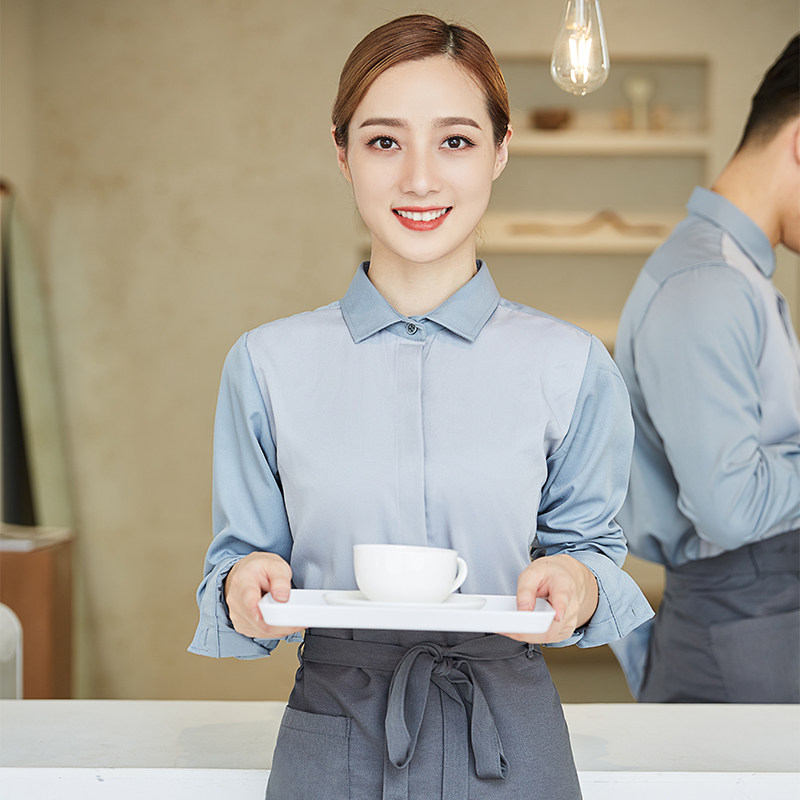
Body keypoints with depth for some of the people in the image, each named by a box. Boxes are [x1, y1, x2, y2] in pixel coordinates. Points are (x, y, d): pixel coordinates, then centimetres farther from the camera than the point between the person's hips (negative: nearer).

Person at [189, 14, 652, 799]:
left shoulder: (570, 367, -1)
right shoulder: (268, 364, 0)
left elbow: (590, 543, 8)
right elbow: (239, 557, 6)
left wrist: (580, 585, -14)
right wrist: (243, 591, -15)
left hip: (508, 737, 0)